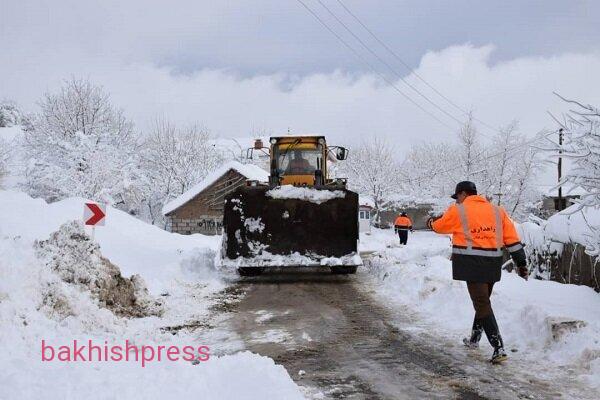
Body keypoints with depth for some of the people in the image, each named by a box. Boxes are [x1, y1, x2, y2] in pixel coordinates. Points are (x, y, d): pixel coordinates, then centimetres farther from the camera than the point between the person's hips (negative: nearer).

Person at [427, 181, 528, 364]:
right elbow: (512, 238, 8)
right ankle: (474, 339, 39)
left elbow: (439, 226, 16)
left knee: (482, 304, -7)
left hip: (472, 263, -6)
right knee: (483, 300, 22)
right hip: (493, 263, 6)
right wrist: (521, 262, 10)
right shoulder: (497, 210, 12)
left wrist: (431, 222, 38)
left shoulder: (457, 211, 0)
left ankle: (498, 348, -17)